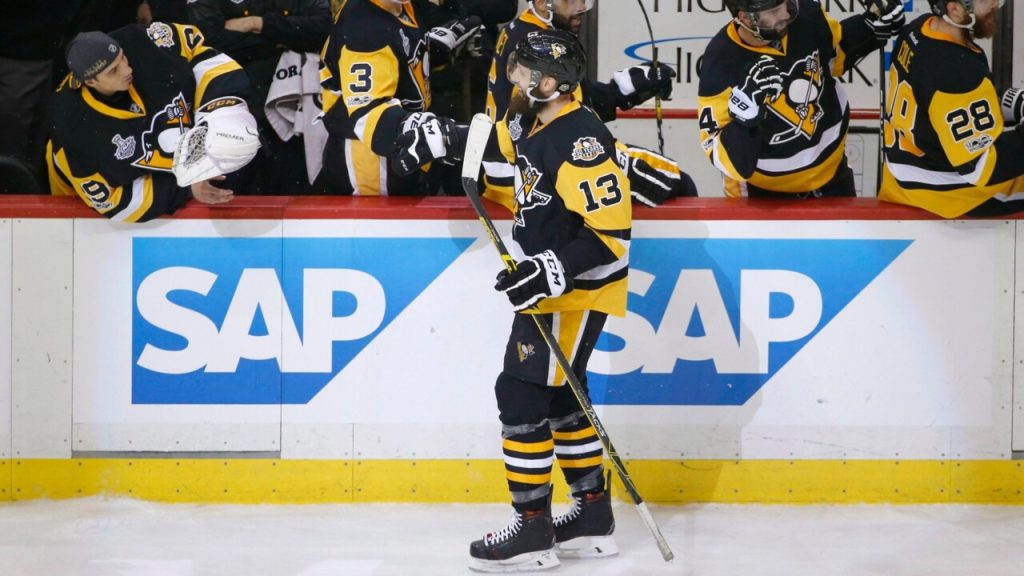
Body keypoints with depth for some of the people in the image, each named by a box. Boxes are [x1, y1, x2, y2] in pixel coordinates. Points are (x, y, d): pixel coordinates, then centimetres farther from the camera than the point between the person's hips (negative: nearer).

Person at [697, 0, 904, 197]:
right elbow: (724, 157, -28)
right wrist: (743, 118, -45)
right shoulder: (721, 63, -28)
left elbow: (838, 51, 9)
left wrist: (878, 23, -7)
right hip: (764, 194, -5)